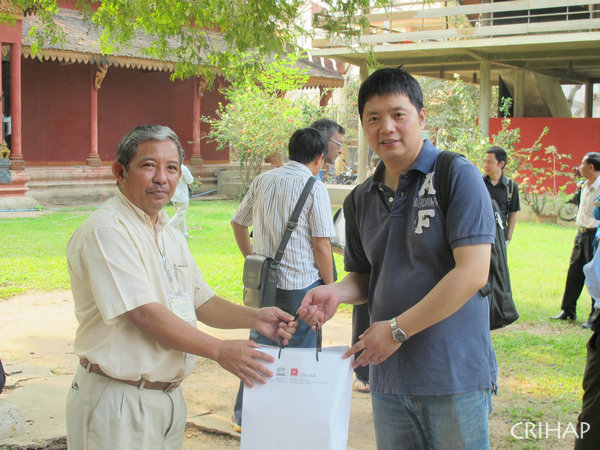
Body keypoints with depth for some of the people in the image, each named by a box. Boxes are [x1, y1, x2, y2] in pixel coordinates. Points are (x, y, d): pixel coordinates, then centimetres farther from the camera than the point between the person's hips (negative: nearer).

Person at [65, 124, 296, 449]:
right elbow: (145, 314, -22)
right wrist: (220, 351, -19)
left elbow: (201, 301, 15)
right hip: (118, 401, -8)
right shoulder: (105, 231, -16)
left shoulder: (170, 237, 14)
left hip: (168, 395, 8)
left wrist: (253, 318, -3)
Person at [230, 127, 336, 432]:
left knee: (259, 347, 17)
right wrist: (329, 285, -1)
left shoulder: (262, 181, 6)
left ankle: (244, 416, 26)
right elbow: (322, 246, -13)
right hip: (302, 284, -5)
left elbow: (238, 223, 15)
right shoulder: (315, 188, -10)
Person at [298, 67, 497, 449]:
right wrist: (337, 293, -5)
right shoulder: (362, 198, 11)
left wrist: (397, 329, -15)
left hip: (454, 376, -5)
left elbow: (472, 273, -16)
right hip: (388, 377, 6)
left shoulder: (458, 177, -8)